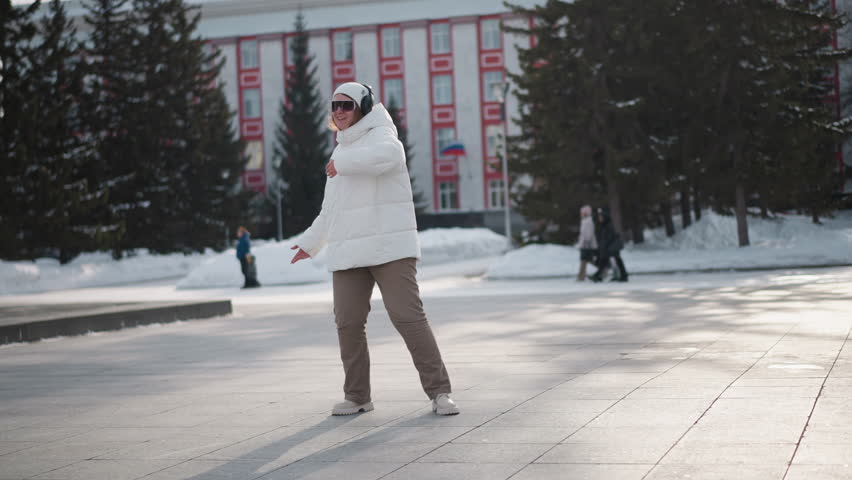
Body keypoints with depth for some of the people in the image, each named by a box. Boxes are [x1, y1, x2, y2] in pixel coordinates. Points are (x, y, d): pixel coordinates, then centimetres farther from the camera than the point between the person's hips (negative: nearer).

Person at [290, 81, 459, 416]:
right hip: (347, 254, 7)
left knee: (408, 317, -13)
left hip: (389, 248, -7)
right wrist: (310, 243, 39)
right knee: (348, 324, 4)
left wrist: (343, 162, -20)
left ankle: (439, 392, -8)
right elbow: (331, 210, 34)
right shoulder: (343, 150, 24)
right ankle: (357, 397, 16)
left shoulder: (380, 136, -1)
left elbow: (386, 155, -30)